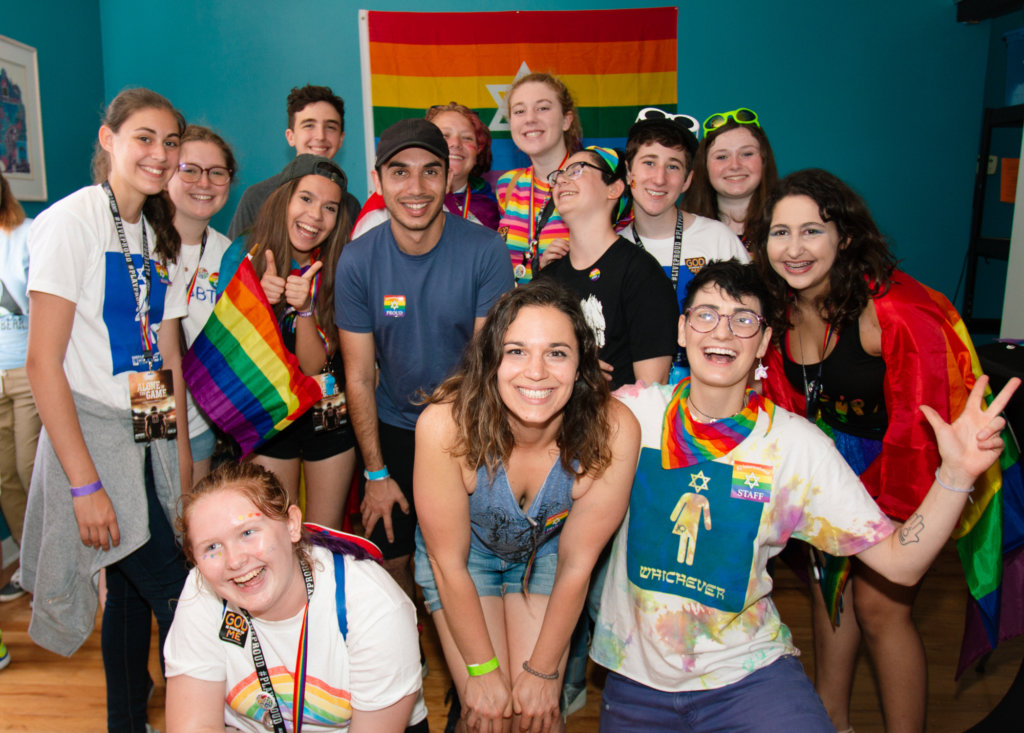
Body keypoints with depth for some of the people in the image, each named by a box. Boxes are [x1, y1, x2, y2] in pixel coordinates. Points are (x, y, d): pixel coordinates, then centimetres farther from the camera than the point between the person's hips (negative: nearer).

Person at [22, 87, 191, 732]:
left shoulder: (158, 235, 11)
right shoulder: (71, 221, -11)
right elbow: (43, 363, -15)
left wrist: (183, 453, 10)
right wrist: (85, 484, -17)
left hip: (151, 438, 6)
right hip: (93, 436, -6)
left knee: (133, 587, 15)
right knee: (177, 597, -5)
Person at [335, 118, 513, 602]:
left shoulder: (486, 250, -17)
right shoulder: (357, 261, -11)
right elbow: (359, 378, -6)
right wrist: (376, 473, -5)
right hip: (394, 427, 2)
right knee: (388, 560, 10)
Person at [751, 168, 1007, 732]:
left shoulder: (893, 309, -28)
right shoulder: (779, 308, -8)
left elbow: (918, 426, -22)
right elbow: (785, 407, 1)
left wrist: (895, 516, -16)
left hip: (900, 470, -6)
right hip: (832, 464, 6)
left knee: (879, 602, -5)